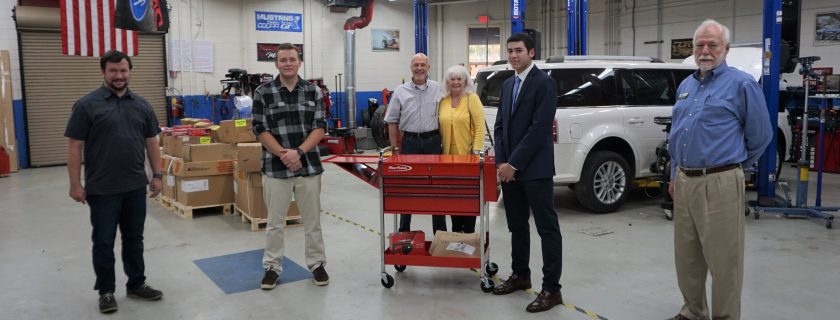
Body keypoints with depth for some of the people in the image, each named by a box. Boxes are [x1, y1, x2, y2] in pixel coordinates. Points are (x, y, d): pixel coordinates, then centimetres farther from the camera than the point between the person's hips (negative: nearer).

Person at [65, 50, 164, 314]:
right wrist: (75, 184, -9)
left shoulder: (142, 105, 6)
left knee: (134, 239, 14)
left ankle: (136, 284, 26)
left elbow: (151, 142, 11)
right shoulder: (87, 105, -7)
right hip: (102, 189, -4)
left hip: (136, 187, 4)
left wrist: (157, 175, 6)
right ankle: (106, 290, 21)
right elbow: (74, 146, -7)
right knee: (103, 242, 7)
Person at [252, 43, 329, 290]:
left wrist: (299, 152, -16)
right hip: (275, 168, -1)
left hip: (309, 166, 1)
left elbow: (320, 128, -2)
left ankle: (317, 264, 23)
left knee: (312, 220, 10)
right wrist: (283, 155, -15)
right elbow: (261, 130, -4)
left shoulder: (314, 92, 3)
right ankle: (272, 267, 21)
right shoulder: (263, 93, -1)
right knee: (275, 222, 8)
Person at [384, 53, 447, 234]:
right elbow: (392, 121, 4)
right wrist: (396, 148, 0)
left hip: (433, 141, 1)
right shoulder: (400, 91, 2)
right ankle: (404, 230, 18)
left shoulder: (438, 89, 3)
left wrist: (443, 142, 1)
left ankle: (440, 230, 16)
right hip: (409, 142, 0)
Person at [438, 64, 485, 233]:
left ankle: (469, 231, 12)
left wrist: (476, 151, -14)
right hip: (448, 155, 4)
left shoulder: (472, 99, -4)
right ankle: (456, 229, 22)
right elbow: (440, 126, 11)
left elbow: (480, 126, -8)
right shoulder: (443, 101, 8)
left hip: (467, 155, -4)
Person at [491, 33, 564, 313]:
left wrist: (514, 163, -16)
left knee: (547, 228, -1)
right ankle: (520, 275, 29)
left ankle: (552, 288, 4)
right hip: (510, 168, 8)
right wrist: (501, 161, 1)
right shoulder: (507, 85, 14)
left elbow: (539, 129, -17)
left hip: (535, 169, -7)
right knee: (517, 226, 16)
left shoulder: (544, 83, -10)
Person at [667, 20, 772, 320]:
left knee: (723, 260, 0)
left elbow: (760, 135, -2)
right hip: (684, 182, 7)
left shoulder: (741, 84, -5)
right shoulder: (685, 86, 15)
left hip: (719, 184, -7)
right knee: (686, 256, 15)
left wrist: (733, 165, 7)